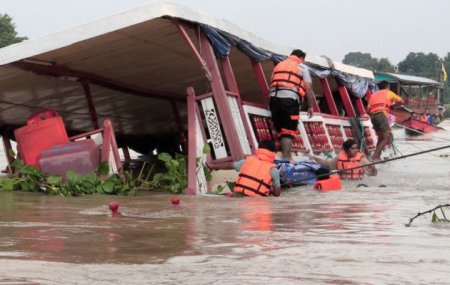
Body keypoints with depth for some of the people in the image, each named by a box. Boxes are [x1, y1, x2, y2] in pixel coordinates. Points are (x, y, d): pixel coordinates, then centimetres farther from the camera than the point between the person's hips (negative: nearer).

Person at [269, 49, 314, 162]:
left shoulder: (278, 65, 29)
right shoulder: (302, 67, 13)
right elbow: (308, 88, 5)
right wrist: (310, 106, 10)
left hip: (274, 98, 5)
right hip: (290, 99, -5)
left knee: (281, 130, 11)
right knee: (289, 131, -4)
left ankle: (283, 155, 8)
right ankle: (287, 157, -12)